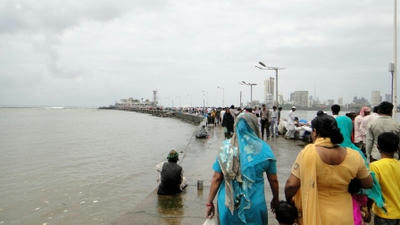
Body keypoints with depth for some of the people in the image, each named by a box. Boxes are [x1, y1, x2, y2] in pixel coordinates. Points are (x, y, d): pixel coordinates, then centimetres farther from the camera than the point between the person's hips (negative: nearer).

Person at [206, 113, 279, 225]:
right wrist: (275, 199, 15)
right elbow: (273, 180, -2)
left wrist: (209, 203, 2)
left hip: (227, 204, 1)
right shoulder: (264, 149, -9)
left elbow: (216, 178, -7)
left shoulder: (226, 147, -8)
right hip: (254, 206, -1)